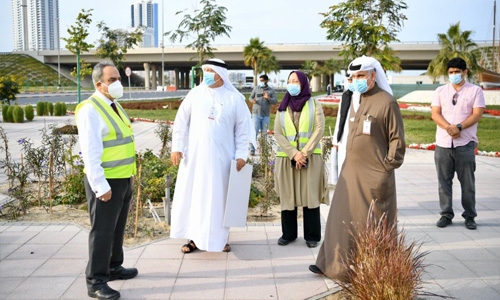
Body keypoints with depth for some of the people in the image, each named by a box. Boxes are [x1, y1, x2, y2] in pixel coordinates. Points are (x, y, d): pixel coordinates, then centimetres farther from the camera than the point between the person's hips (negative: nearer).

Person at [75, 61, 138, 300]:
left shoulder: (114, 106, 12)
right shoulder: (90, 110, -17)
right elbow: (90, 152, -21)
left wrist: (130, 173, 18)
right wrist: (101, 186, -22)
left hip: (123, 179, 9)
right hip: (106, 182, -9)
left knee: (117, 228, 19)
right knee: (102, 231, 0)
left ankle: (114, 268, 35)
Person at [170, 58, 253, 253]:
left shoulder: (235, 98, -1)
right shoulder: (195, 94, 3)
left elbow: (243, 129, 1)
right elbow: (181, 121, 6)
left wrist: (241, 155, -6)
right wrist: (177, 147, -2)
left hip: (221, 157, -2)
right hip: (194, 155, 2)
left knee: (219, 197, 5)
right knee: (191, 195, 5)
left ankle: (220, 238, 18)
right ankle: (194, 237, 16)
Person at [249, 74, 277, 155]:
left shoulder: (271, 90, 4)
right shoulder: (256, 88, 6)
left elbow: (275, 101, -1)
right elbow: (250, 97, 12)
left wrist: (268, 98, -20)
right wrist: (252, 100, -12)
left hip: (265, 115, 1)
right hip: (256, 113, -1)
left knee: (264, 133, 8)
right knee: (254, 131, -7)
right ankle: (252, 149, -4)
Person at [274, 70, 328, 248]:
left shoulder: (314, 105, 4)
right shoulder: (282, 107, 9)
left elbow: (319, 130, -5)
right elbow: (277, 133, 1)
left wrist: (304, 153, -13)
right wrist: (294, 153, -12)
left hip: (310, 158, -2)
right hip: (286, 158, 2)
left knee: (310, 197, 0)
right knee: (288, 197, 5)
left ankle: (312, 236, 8)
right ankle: (288, 234, 16)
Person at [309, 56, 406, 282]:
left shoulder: (386, 102, -11)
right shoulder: (356, 100, 11)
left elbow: (397, 139, -10)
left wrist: (387, 166, -11)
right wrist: (348, 160, 15)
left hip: (374, 176, -7)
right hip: (350, 172, 7)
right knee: (343, 218, 13)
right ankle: (334, 264, 25)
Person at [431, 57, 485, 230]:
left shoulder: (475, 91, 4)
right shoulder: (440, 91, 10)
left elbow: (477, 115, -6)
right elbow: (435, 114, 1)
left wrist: (459, 127, -19)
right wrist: (449, 128, -16)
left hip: (465, 144, -2)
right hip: (443, 144, 2)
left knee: (467, 183, 3)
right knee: (444, 182, 6)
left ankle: (470, 216, 14)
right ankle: (446, 214, 15)